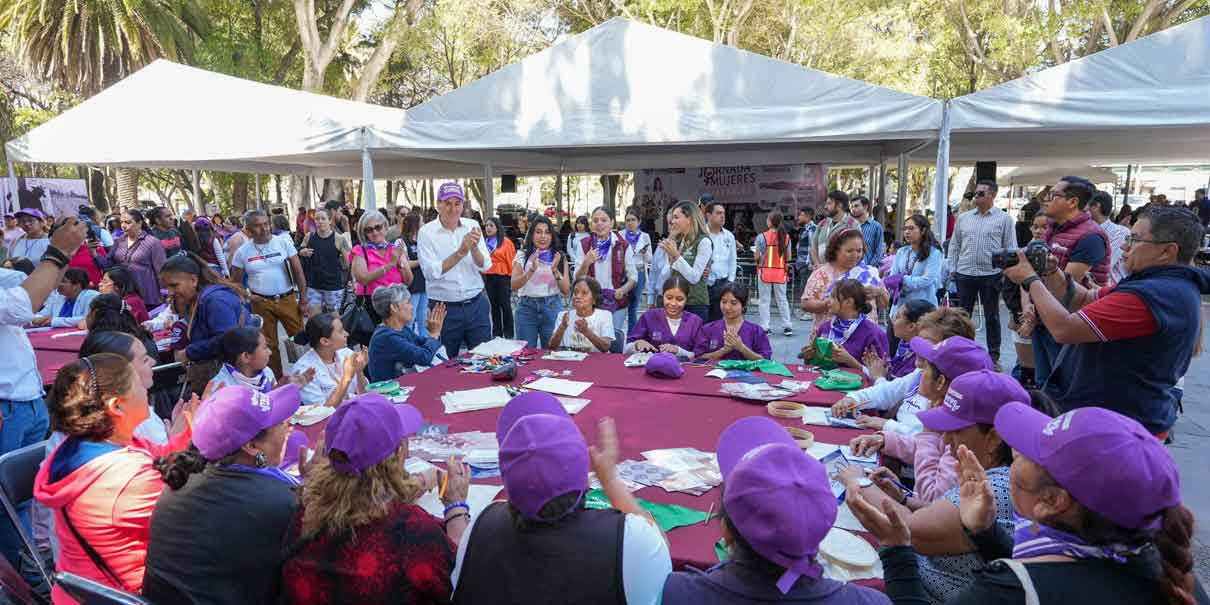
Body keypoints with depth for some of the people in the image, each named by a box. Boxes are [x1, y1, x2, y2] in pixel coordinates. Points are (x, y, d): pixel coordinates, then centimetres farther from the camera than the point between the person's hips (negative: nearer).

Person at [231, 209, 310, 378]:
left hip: (288, 299, -1)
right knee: (269, 344, 10)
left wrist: (303, 298, -5)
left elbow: (298, 271, -3)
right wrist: (248, 295, -8)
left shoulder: (283, 242, -4)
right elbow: (235, 281, 9)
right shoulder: (242, 251, -1)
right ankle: (277, 379, 23)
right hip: (262, 303, 1)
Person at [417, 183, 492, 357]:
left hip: (476, 305, 2)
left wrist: (474, 248, -23)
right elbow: (431, 272, -18)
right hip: (444, 309, -2)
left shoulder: (472, 226, 2)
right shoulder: (427, 232, -7)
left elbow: (485, 266, -3)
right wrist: (461, 252, -26)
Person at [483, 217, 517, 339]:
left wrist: (512, 276, -8)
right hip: (488, 277, 4)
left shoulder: (506, 242, -5)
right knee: (494, 305, 12)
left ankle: (508, 333, 11)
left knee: (505, 305, 2)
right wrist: (482, 276, -3)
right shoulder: (483, 242, 8)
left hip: (503, 277, -4)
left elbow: (511, 260, -6)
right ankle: (496, 332, 20)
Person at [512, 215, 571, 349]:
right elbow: (514, 285, -8)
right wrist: (532, 269, -22)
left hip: (552, 307, 1)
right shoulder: (522, 256, 3)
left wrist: (555, 270, -15)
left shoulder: (559, 257, 6)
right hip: (527, 307, 0)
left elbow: (566, 291, -1)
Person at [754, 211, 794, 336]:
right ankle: (787, 326, 13)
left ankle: (764, 327, 5)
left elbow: (757, 257, -9)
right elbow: (788, 257, 4)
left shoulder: (762, 237, -11)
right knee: (782, 299, 12)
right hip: (780, 272, 3)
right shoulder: (786, 237, -1)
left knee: (765, 300, 5)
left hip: (765, 271, -3)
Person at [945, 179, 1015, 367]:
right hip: (965, 274, 3)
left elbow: (1010, 248, 0)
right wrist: (952, 269, 6)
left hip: (991, 274, -3)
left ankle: (994, 354, 17)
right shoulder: (963, 217, 10)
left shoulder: (1004, 219, 1)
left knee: (992, 316, 7)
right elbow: (954, 245, 13)